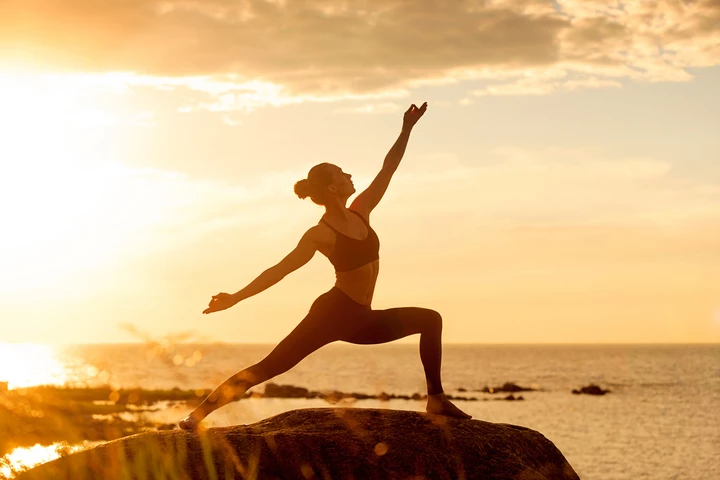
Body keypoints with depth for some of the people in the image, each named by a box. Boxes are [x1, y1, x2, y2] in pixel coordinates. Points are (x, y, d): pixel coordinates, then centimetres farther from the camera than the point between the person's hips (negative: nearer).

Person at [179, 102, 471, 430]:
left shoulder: (361, 212, 5)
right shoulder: (321, 235, -15)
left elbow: (388, 169, 12)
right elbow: (280, 269, -20)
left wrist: (406, 130, 10)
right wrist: (237, 297, -27)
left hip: (360, 319, 8)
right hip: (332, 314, -8)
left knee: (430, 320, 12)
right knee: (269, 367, -16)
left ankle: (436, 400, 11)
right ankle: (198, 413, -17)